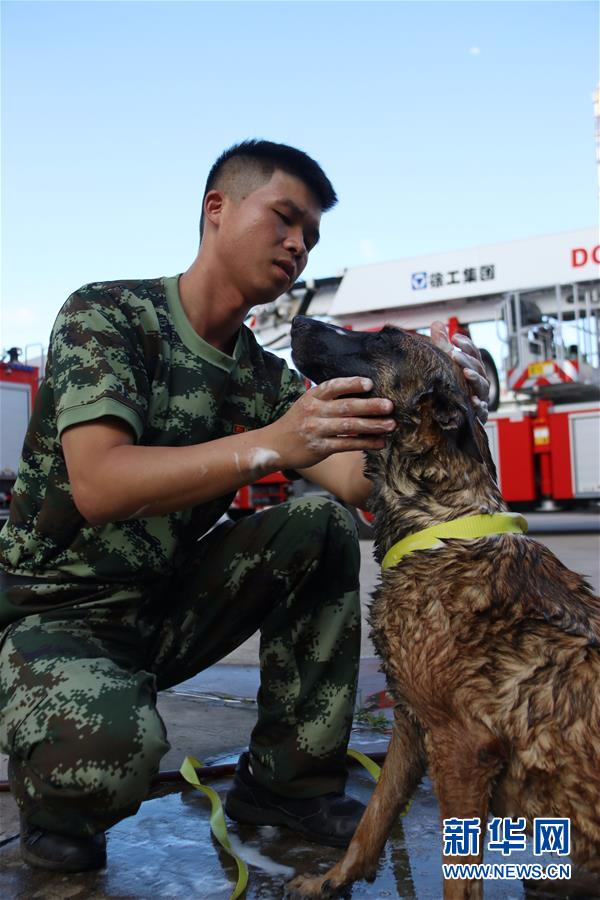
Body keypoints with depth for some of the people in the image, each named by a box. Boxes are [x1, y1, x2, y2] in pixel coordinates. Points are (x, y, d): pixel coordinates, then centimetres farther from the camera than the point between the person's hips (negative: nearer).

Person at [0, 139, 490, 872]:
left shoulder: (268, 378, 1)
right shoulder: (106, 314, -15)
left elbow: (355, 479, -11)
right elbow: (98, 487, -30)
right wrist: (269, 445, -41)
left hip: (167, 610, 6)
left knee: (322, 529, -13)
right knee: (113, 741, -37)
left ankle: (286, 781, -1)